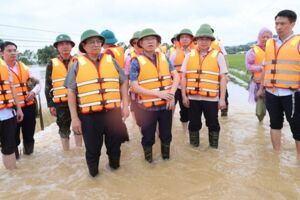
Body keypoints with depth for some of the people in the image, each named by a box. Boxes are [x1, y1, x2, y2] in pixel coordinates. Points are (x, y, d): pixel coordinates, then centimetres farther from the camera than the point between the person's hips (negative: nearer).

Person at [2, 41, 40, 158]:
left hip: (29, 107, 4)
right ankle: (14, 156, 28)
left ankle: (28, 151, 37)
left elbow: (37, 82, 13)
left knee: (29, 132, 15)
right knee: (14, 136, 8)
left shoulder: (23, 67, 10)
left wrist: (34, 92, -7)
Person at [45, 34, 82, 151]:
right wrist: (51, 105, -1)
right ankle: (66, 152, 25)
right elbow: (48, 86, 3)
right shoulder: (52, 64, 2)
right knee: (64, 130, 10)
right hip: (61, 103, 0)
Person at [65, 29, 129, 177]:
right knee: (92, 148, 11)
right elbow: (71, 92, 1)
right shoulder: (77, 65, 2)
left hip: (113, 112, 2)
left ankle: (114, 165, 41)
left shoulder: (111, 61, 8)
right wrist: (74, 118, -4)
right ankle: (93, 172, 35)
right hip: (89, 115, -1)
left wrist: (125, 105, 3)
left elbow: (123, 83, 11)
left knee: (114, 144, 15)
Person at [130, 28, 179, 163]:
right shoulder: (136, 62, -8)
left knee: (166, 134, 17)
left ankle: (166, 157, 40)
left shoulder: (164, 58, 4)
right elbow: (134, 86, -14)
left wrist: (172, 93, -15)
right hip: (147, 106, -3)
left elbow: (176, 76, 2)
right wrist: (158, 93, -21)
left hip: (166, 104, 3)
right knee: (148, 137, 11)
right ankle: (149, 160, 34)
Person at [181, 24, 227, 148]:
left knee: (213, 124, 10)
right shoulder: (189, 56, 6)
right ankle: (194, 148, 31)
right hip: (193, 97, 2)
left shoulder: (218, 56, 1)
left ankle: (214, 148, 29)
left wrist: (222, 98, -6)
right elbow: (183, 77, 6)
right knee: (194, 123, 14)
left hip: (211, 98, -1)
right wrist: (184, 96, 0)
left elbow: (223, 78, -2)